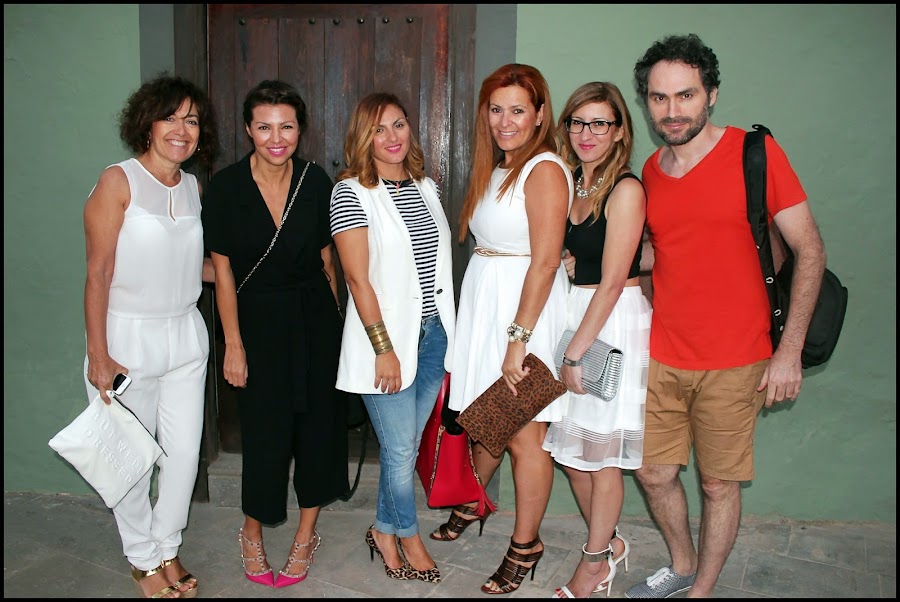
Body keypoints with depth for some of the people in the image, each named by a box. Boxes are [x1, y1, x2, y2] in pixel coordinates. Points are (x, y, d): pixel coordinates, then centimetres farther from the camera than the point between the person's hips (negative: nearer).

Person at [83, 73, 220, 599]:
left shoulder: (193, 188, 7)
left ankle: (168, 548, 31)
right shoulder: (118, 181, -10)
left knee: (185, 451, 10)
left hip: (185, 335, 5)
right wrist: (98, 356, -14)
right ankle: (143, 559, 28)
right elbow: (99, 274, -12)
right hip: (128, 337, -5)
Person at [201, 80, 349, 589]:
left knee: (319, 423, 7)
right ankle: (252, 533, 30)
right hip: (259, 320, -2)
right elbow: (223, 271, -7)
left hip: (315, 317, 2)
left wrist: (334, 320, 8)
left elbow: (326, 258, 5)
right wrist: (234, 345, -8)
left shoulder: (316, 181, -4)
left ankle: (306, 535, 28)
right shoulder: (226, 187, -10)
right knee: (265, 432, 3)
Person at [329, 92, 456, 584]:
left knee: (408, 445, 13)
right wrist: (384, 349, -15)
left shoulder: (426, 187, 10)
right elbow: (358, 280, -13)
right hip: (386, 338, -6)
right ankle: (408, 537, 29)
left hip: (433, 333, 6)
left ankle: (384, 532, 33)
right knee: (400, 449, 5)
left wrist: (447, 331, 12)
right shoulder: (350, 193, -9)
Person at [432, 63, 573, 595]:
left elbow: (545, 261, -19)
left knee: (523, 432, 2)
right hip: (482, 302, 8)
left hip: (525, 307, -8)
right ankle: (471, 503, 43)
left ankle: (525, 545, 19)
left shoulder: (544, 169, -12)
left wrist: (519, 338, -21)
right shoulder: (495, 169, 14)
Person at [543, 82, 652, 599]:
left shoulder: (626, 189, -12)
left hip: (615, 324, -7)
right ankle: (610, 543, 34)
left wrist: (577, 353, -14)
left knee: (601, 451, 5)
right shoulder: (569, 183, 10)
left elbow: (611, 282, -15)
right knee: (571, 446, 13)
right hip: (570, 317, 7)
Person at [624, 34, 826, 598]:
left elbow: (809, 248, -7)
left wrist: (790, 350, -12)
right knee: (654, 474, 13)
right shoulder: (650, 171, 7)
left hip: (732, 362, -4)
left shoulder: (754, 151, -8)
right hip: (662, 356, 5)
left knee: (718, 484, 8)